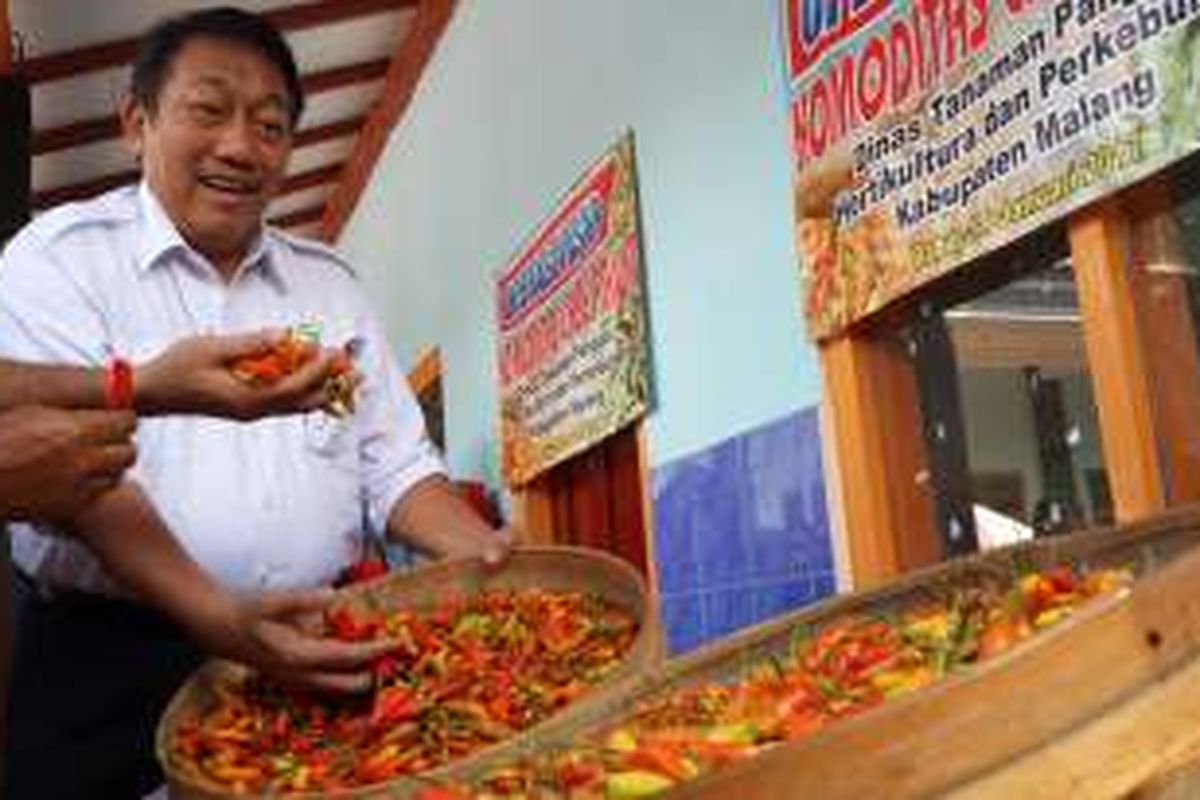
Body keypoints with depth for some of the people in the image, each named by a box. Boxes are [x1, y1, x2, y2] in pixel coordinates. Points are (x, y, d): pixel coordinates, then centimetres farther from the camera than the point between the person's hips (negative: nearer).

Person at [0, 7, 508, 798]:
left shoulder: (330, 282, 13)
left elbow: (394, 465, 11)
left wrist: (500, 565, -8)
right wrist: (219, 619, -27)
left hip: (321, 659, 4)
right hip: (112, 671, -3)